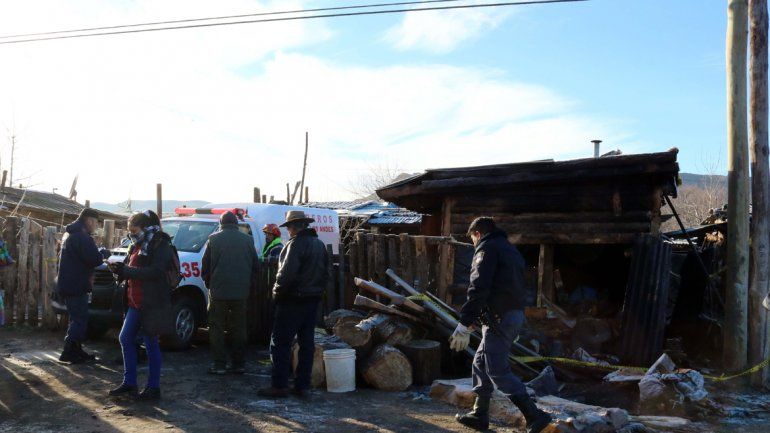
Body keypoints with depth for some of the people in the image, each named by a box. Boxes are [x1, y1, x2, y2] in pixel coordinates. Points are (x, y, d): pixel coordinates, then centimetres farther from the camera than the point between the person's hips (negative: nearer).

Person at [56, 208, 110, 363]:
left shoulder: (69, 235, 16)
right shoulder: (82, 237, -18)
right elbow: (95, 260, -22)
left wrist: (99, 253, 11)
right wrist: (103, 253, -1)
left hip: (67, 285, 10)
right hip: (76, 286, -10)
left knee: (78, 319, 17)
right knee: (79, 320, -3)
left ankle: (76, 350, 23)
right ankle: (69, 352, -2)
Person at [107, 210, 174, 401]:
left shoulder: (160, 245, -11)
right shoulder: (136, 246, 16)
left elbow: (155, 271, -23)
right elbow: (130, 267, 20)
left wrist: (127, 271, -24)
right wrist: (121, 269, -4)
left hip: (152, 304, -9)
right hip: (135, 303, 9)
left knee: (151, 344, -1)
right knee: (126, 339, 11)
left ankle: (154, 388, 9)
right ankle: (129, 383, 22)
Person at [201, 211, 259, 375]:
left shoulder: (214, 239, -3)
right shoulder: (248, 240, 4)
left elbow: (205, 267, 1)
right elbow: (256, 267, 8)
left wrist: (209, 284, 17)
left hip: (218, 292, -2)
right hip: (241, 292, 2)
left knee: (217, 328, 7)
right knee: (239, 329, 11)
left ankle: (219, 364, 5)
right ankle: (239, 364, 14)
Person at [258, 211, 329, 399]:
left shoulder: (296, 244, -16)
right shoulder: (320, 244, 13)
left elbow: (287, 273, -23)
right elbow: (325, 273, 18)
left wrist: (277, 291, -9)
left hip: (293, 301, -8)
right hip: (313, 301, 9)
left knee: (281, 343, -1)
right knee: (307, 343, 10)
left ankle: (280, 385, 0)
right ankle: (303, 386, 13)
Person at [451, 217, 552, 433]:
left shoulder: (487, 249, -9)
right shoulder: (510, 250, 21)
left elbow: (478, 289, -20)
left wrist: (465, 323, -21)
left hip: (499, 318, -10)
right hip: (515, 315, 10)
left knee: (498, 371, -6)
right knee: (481, 363, 17)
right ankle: (480, 415, 23)